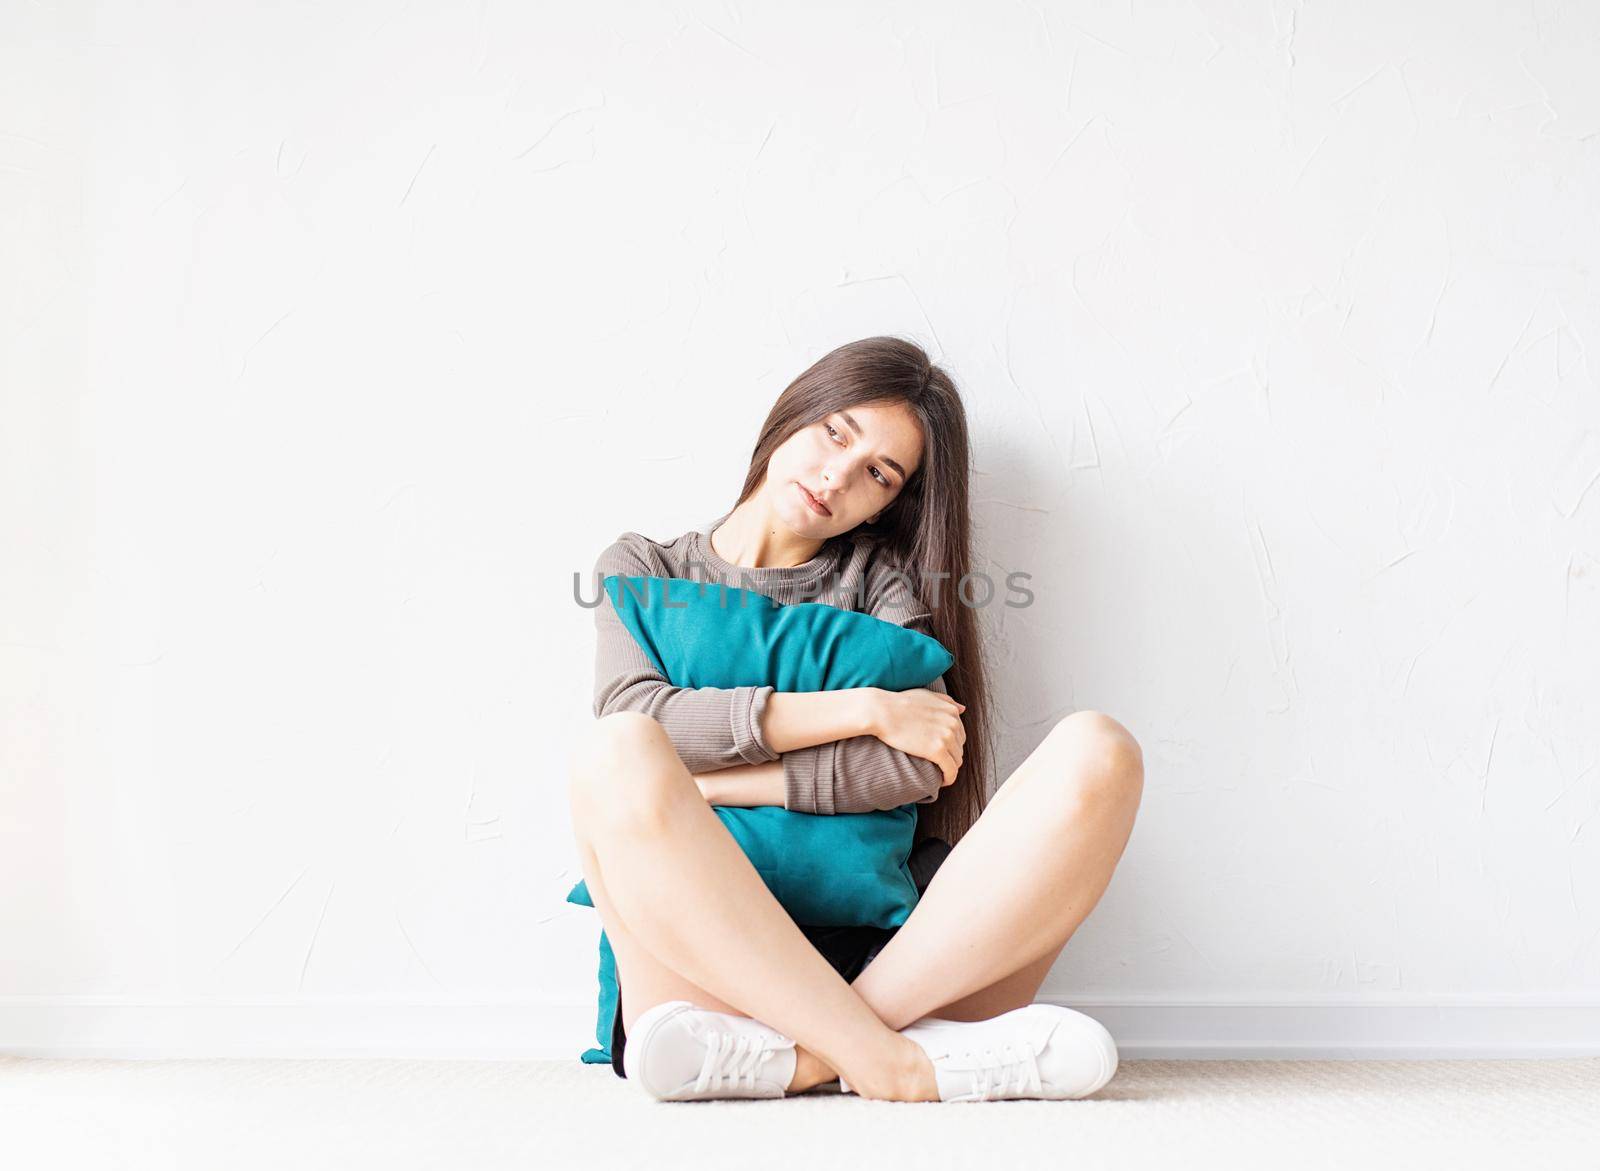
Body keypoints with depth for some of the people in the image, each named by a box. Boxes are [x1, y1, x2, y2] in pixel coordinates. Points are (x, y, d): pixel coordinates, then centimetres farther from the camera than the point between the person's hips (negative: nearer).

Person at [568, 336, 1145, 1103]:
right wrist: (862, 707, -8)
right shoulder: (644, 569, 18)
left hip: (892, 963, 2)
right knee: (616, 753, -30)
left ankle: (805, 1053, -32)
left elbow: (916, 766, -2)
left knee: (1097, 753, -21)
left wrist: (700, 786, -8)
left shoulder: (882, 578, 18)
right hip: (707, 964, -1)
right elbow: (634, 714, -6)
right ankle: (893, 1058, -32)